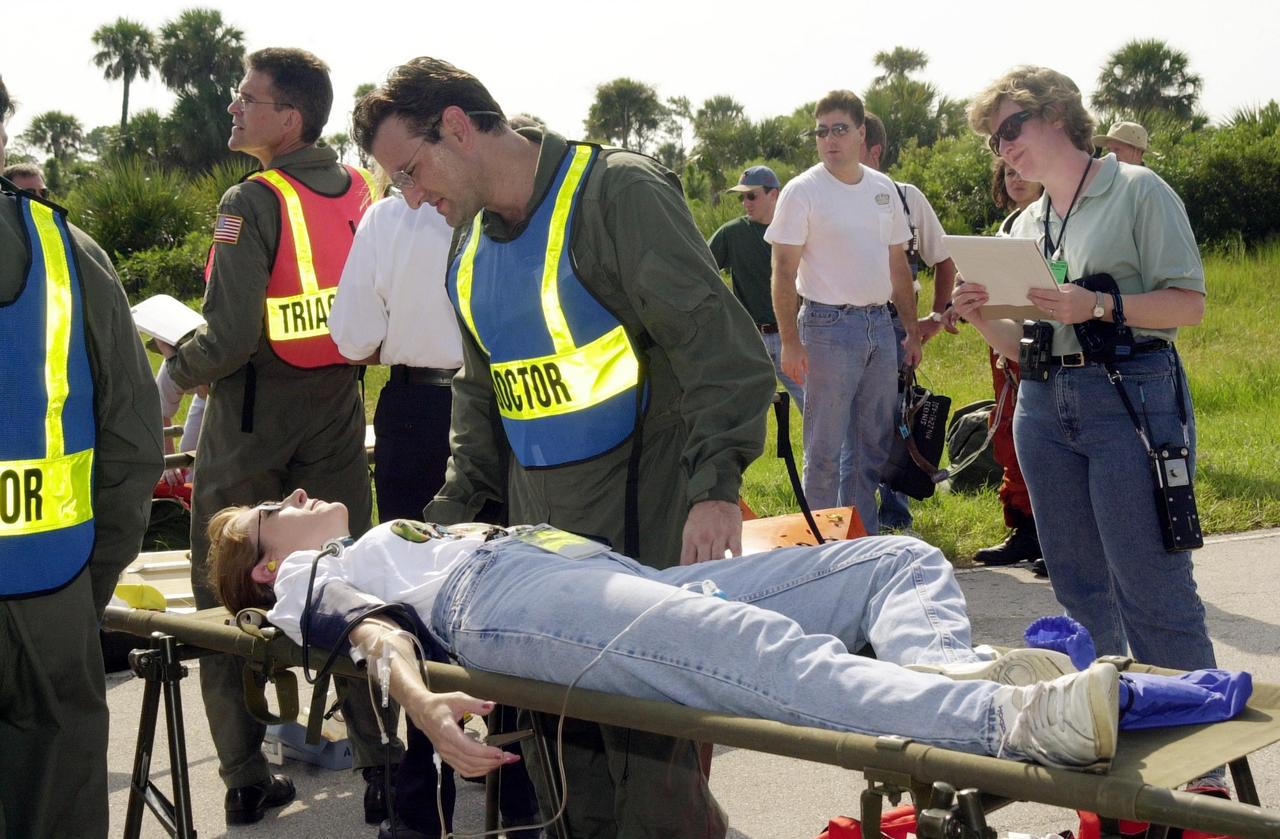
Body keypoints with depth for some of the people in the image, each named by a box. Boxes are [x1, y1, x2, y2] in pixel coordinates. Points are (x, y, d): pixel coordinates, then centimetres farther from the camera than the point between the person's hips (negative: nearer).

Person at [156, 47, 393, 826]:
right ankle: (384, 765, 8)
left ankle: (247, 778, 12)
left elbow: (232, 337, -20)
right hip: (337, 411, 5)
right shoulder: (362, 193, 4)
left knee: (224, 594, 8)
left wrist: (176, 364, -2)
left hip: (256, 413, -5)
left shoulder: (256, 202, -15)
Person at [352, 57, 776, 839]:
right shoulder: (472, 245, 15)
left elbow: (723, 347, -17)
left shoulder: (616, 193, -10)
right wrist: (455, 516, 16)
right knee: (567, 756, 8)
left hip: (646, 538, -7)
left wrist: (715, 486, -27)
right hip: (539, 540, 7)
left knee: (649, 764, -4)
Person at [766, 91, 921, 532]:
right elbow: (783, 271, -9)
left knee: (873, 445, 12)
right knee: (825, 449, -2)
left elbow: (898, 264, 17)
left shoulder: (883, 188, 11)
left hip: (880, 325, 6)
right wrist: (790, 342, -16)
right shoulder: (803, 190, -6)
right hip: (829, 325, -6)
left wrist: (913, 330, 13)